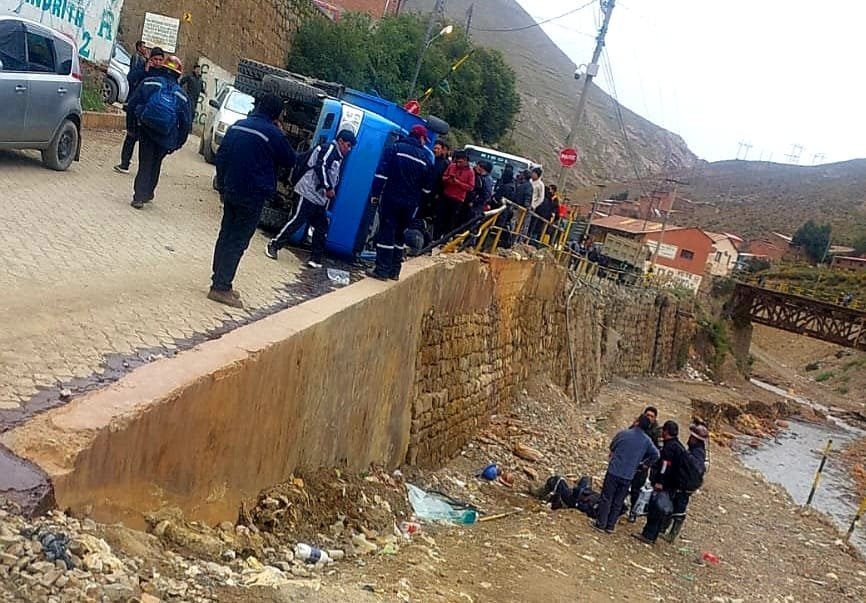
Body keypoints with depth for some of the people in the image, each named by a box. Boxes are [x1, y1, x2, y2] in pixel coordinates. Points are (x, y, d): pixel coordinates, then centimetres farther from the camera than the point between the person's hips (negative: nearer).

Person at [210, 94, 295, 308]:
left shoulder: (237, 126, 8)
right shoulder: (273, 134, -14)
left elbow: (220, 157, 12)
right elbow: (289, 161, -1)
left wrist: (222, 186, 19)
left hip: (231, 191, 7)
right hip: (252, 196, -7)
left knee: (226, 236, 15)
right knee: (238, 242, -3)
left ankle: (220, 282, 21)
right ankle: (221, 288, -3)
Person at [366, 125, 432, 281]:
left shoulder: (395, 148, -2)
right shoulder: (426, 158, 6)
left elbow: (381, 173, -9)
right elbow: (427, 186, 9)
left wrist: (376, 192, -5)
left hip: (391, 198, -3)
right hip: (411, 203, 3)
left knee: (386, 232, -1)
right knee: (400, 234, 14)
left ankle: (382, 270, -4)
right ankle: (394, 271, 16)